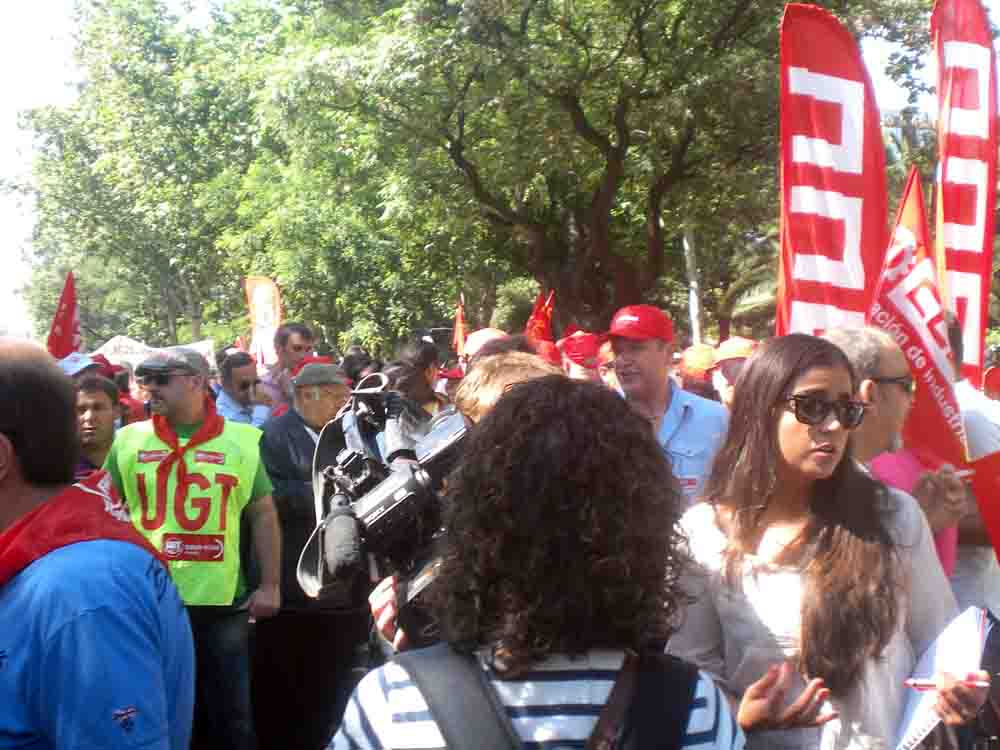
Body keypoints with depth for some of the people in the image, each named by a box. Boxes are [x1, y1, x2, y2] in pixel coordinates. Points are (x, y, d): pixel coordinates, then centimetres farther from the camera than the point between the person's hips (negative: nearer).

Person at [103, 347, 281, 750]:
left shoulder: (242, 441, -2)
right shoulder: (129, 440, 2)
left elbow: (263, 515, 3)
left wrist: (270, 584, 0)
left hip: (222, 601, -1)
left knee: (230, 713, 10)